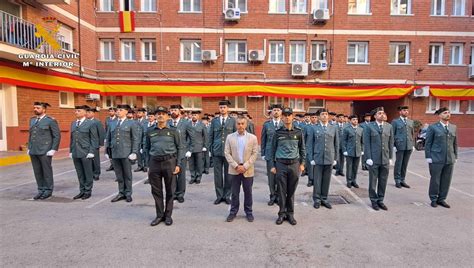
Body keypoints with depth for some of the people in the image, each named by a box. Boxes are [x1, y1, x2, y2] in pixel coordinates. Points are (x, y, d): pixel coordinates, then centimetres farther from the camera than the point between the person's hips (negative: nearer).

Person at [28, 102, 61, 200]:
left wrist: (54, 149, -12)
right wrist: (29, 148, 14)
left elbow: (57, 136, -7)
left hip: (45, 151, -6)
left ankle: (48, 191, 12)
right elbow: (30, 135, 20)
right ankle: (41, 190, 19)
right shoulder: (32, 120, 14)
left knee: (47, 171, 1)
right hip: (33, 151, 6)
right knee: (37, 172, 9)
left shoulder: (51, 120, -5)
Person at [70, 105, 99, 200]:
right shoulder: (73, 124, 15)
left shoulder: (91, 123, -4)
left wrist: (91, 152, -12)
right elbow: (72, 138, 18)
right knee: (80, 174, 11)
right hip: (75, 153, 6)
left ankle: (88, 191, 14)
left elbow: (94, 139, -7)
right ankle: (82, 191, 21)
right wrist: (71, 151, 12)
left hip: (86, 153, -5)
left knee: (88, 174, 3)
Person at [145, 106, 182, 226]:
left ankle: (168, 215, 21)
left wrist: (178, 164, -5)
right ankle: (159, 215, 23)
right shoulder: (150, 131, 8)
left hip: (169, 162, -2)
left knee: (170, 190, 6)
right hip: (154, 163, 2)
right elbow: (147, 148, 14)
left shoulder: (173, 131, 2)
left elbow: (179, 148, 2)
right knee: (156, 190, 9)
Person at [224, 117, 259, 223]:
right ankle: (233, 212, 23)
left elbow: (255, 153, -3)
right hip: (234, 169, 1)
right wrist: (236, 166, -10)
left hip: (248, 170, 0)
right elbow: (227, 153, -1)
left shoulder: (253, 137, -1)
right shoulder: (230, 137, 2)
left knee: (248, 192, 10)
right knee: (235, 192, 9)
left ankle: (249, 212, 24)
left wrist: (245, 166, -11)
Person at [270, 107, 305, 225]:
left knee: (291, 191, 9)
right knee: (281, 191, 5)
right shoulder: (278, 132, 1)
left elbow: (302, 149, 10)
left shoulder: (298, 132, 3)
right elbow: (273, 149, 5)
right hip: (281, 164, -1)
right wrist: (273, 165, 3)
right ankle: (282, 214, 18)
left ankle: (290, 214, 22)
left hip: (294, 164, 1)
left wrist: (302, 163, 5)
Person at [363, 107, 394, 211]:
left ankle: (380, 200, 23)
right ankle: (374, 201, 20)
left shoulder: (389, 126, 8)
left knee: (383, 181, 9)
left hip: (385, 159, 3)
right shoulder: (369, 127, -2)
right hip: (374, 159, -3)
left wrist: (390, 157, 6)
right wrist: (368, 158, -10)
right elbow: (366, 143, -5)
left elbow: (391, 143, 9)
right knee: (373, 181, 6)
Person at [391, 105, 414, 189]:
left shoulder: (411, 122, 14)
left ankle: (402, 180, 18)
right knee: (398, 164, 1)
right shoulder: (395, 121, 1)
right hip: (399, 146, -4)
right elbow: (392, 134, -2)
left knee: (405, 164, 8)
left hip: (409, 146, 4)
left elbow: (412, 134, 16)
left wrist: (413, 145, 9)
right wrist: (393, 145, -8)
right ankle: (397, 181, 10)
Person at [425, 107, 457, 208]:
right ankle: (433, 199, 16)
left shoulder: (454, 127, 10)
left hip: (450, 159, 4)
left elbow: (455, 143, 13)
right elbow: (428, 143, -3)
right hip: (436, 159, -4)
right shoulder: (433, 127, -3)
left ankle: (441, 199, 21)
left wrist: (455, 156, 9)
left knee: (446, 180, 8)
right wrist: (428, 157, -8)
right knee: (435, 180, 3)